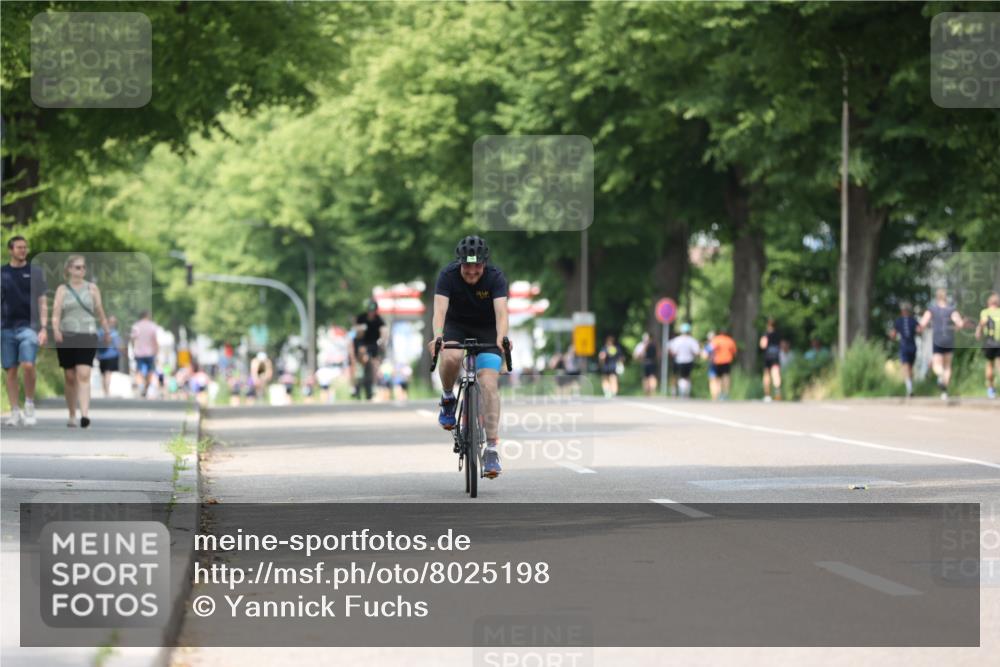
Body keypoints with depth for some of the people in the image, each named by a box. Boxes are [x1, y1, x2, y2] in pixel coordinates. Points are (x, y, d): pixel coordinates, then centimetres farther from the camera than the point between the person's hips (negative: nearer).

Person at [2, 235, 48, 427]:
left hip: (28, 326, -2)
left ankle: (30, 404, 1)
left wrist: (43, 328, -3)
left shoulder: (35, 272, 6)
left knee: (28, 366, -18)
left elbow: (42, 303, 5)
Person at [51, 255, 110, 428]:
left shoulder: (92, 288, 8)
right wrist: (55, 329, -21)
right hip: (66, 337, 1)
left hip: (87, 336, -1)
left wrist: (107, 331, 16)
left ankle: (85, 414, -24)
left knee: (83, 375, -15)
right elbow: (56, 313, -4)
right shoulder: (62, 290, 6)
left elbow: (100, 313, 13)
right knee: (70, 378, 7)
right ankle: (72, 415, 19)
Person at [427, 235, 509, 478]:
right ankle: (448, 399, -4)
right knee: (450, 357, -35)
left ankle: (492, 449, -15)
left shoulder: (495, 277, -23)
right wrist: (437, 336, -55)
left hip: (487, 330, 0)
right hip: (456, 326, 0)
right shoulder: (448, 275, -23)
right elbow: (440, 309, -35)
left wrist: (501, 338, -55)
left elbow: (501, 312, -36)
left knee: (489, 384, -17)